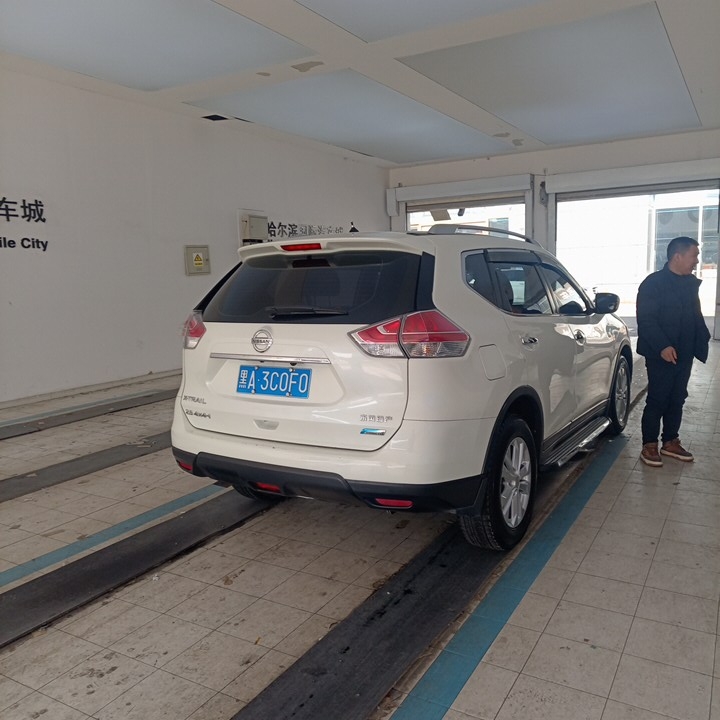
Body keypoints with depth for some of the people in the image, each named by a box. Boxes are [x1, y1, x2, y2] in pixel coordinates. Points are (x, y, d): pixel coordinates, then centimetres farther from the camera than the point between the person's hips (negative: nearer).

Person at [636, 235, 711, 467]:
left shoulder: (691, 283, 11)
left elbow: (696, 316, 17)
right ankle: (649, 446, 9)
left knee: (677, 400, 13)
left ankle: (670, 442, 25)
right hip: (661, 355, -7)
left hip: (684, 354, 7)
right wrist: (662, 346, -26)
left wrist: (702, 340, 4)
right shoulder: (653, 283, -12)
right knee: (657, 400, -2)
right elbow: (645, 320, -17)